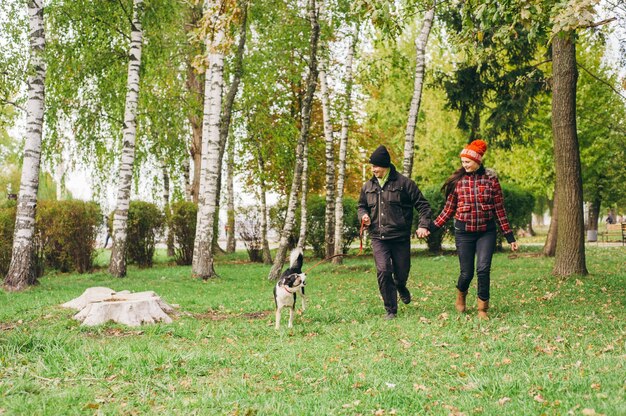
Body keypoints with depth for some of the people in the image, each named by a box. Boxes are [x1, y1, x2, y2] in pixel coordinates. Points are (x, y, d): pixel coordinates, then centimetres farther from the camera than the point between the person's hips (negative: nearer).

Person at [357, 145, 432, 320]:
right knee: (383, 272, -13)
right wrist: (363, 215, 2)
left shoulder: (403, 183, -4)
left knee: (402, 273, 9)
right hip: (378, 238, 2)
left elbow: (423, 205, -1)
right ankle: (391, 310, -1)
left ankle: (401, 287, 48)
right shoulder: (368, 186, 9)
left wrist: (423, 225, -12)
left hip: (400, 238, -2)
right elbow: (362, 206, 25)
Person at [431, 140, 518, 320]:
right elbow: (449, 209, 7)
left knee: (483, 269, -13)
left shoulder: (490, 179, 0)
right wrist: (432, 227, 1)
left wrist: (509, 236, 3)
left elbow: (499, 209, 3)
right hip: (464, 232, 1)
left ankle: (482, 309, 2)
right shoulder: (457, 180, 2)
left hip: (486, 232, 0)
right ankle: (460, 296, 35)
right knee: (467, 273, 3)